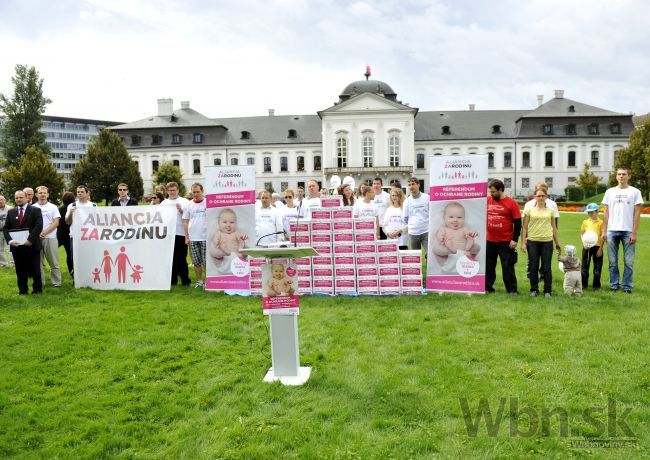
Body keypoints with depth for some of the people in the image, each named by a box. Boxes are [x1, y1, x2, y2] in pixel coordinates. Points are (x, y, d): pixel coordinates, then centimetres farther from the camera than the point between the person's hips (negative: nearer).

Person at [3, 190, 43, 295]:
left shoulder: (35, 210, -1)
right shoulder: (11, 212, 12)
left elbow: (39, 226, -11)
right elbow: (6, 228, 9)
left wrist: (30, 240, -19)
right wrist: (10, 241, -8)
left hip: (31, 245, -4)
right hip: (16, 246, 4)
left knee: (35, 270, 4)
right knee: (20, 270, 9)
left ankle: (37, 289, 15)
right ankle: (22, 290, 18)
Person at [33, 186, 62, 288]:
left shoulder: (53, 207, 6)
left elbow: (56, 223, -2)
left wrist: (44, 232, -13)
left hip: (50, 238, -2)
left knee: (53, 262, 0)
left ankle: (56, 282, 6)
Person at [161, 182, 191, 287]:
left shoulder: (184, 202, 5)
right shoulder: (164, 203, 14)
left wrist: (182, 211, -16)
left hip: (181, 234, -3)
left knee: (182, 258, 1)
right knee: (171, 258, 8)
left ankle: (185, 280, 8)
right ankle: (173, 280, 17)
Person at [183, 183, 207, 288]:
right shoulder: (188, 205, 8)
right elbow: (185, 221, 9)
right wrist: (186, 237, 3)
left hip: (206, 237, -3)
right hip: (193, 238, 3)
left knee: (206, 261, -2)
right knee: (196, 262, 9)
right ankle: (199, 281, 21)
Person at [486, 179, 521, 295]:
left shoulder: (511, 203, -7)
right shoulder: (487, 200, 3)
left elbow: (518, 223, -6)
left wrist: (515, 239, -10)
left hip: (506, 242, -4)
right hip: (489, 241, 4)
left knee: (508, 266, 2)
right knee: (488, 265, 11)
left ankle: (512, 289, 13)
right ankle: (487, 287, 23)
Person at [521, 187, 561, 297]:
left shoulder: (550, 210, 8)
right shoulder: (529, 210, 3)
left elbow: (554, 228, 14)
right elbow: (524, 227, 3)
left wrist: (557, 243, 13)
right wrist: (523, 243, -3)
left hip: (547, 242, 1)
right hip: (532, 242, -1)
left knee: (546, 268, 3)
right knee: (533, 267, 4)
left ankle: (547, 290, 14)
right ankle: (534, 290, 17)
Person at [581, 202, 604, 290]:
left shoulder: (600, 222, -3)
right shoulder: (585, 222, 7)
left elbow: (602, 236, -3)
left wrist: (600, 248, -8)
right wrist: (584, 243, -4)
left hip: (597, 246, -3)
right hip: (586, 247, 3)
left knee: (597, 267, 5)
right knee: (584, 266, 7)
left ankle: (596, 285, 15)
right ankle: (583, 284, 15)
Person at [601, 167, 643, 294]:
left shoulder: (635, 192, 2)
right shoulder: (610, 192, 9)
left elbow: (637, 214, -1)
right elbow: (606, 213, 10)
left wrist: (634, 233, -7)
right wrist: (604, 231, 4)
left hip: (628, 231, -2)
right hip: (612, 231, 2)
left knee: (628, 261, 2)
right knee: (612, 261, 7)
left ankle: (627, 286, 11)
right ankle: (614, 284, 17)